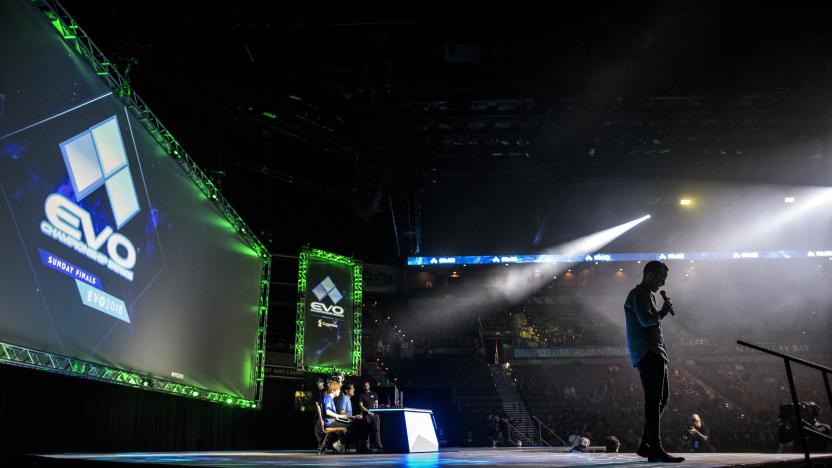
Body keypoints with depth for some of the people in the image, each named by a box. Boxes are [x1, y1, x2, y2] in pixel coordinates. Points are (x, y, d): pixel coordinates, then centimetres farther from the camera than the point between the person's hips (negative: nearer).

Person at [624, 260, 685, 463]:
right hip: (647, 354, -11)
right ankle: (655, 449, -8)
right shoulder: (638, 294, -8)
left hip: (654, 354, 11)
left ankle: (646, 444, 20)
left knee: (662, 397, 14)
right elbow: (646, 320, -22)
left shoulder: (647, 294, 24)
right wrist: (662, 312, -6)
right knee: (654, 400, -11)